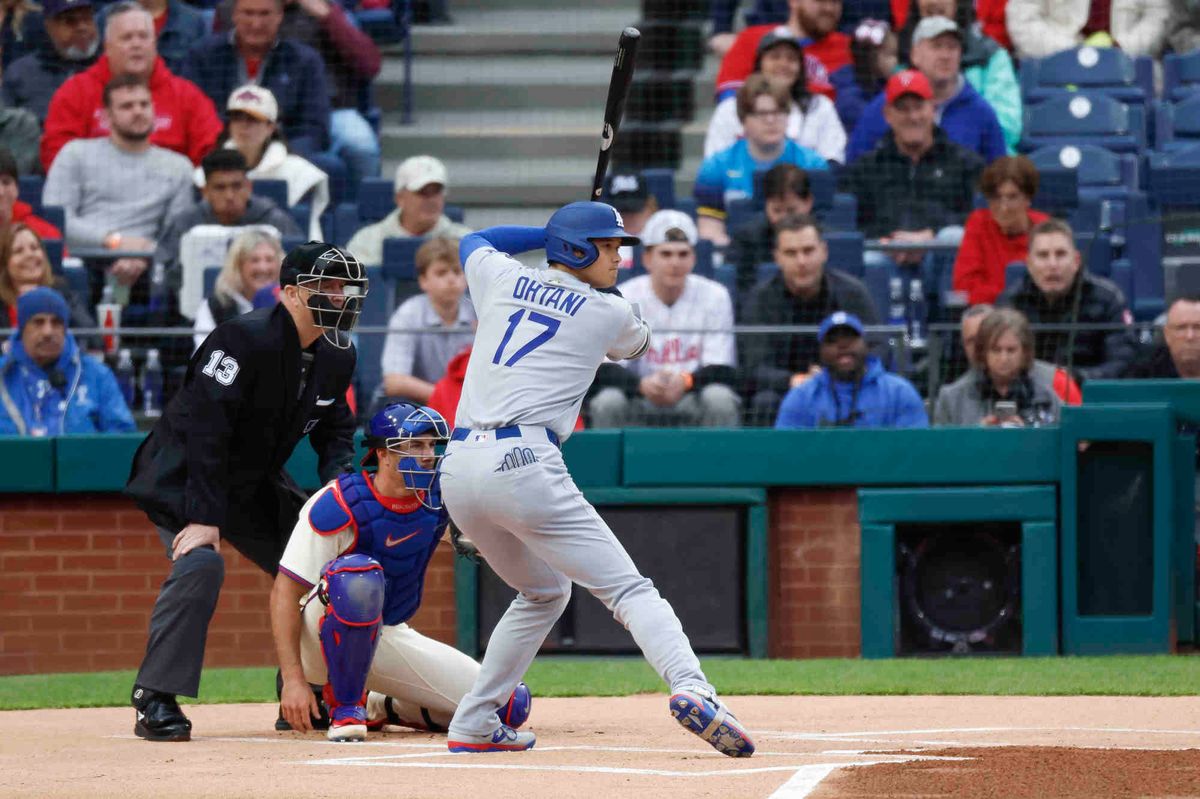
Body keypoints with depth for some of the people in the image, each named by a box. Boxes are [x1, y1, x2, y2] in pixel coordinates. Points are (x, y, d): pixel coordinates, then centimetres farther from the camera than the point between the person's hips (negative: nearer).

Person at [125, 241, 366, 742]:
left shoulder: (336, 357, 0)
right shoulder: (245, 339, -25)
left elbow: (335, 426, 15)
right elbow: (205, 427, -29)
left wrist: (336, 479, -7)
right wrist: (204, 517, -33)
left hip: (256, 485, 8)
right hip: (183, 475, -8)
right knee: (200, 562, -30)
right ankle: (156, 701, -25)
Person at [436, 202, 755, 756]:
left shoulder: (501, 280, 18)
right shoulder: (610, 315, 7)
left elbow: (473, 241, 43)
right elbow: (637, 344, 34)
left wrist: (556, 233, 43)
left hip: (457, 468, 6)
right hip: (522, 462, -6)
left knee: (543, 592, 26)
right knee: (627, 588, -10)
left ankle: (473, 725, 22)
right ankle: (691, 688, -35)